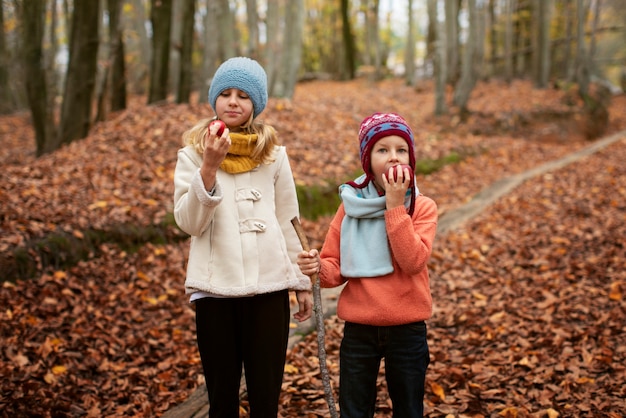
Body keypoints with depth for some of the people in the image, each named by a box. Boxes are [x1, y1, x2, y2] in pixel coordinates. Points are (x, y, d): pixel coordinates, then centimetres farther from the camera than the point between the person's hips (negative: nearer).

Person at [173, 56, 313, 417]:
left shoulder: (273, 154, 7)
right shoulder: (193, 154, 3)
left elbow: (287, 222, 11)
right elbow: (189, 222, -9)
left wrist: (302, 281, 11)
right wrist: (209, 169, -20)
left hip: (269, 286, 1)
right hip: (215, 289, 0)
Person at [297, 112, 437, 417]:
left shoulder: (423, 207, -6)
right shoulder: (351, 206, 0)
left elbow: (414, 261, -21)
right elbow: (335, 268, 1)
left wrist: (395, 205, -22)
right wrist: (319, 267, -22)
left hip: (407, 329, -1)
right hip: (358, 329, 1)